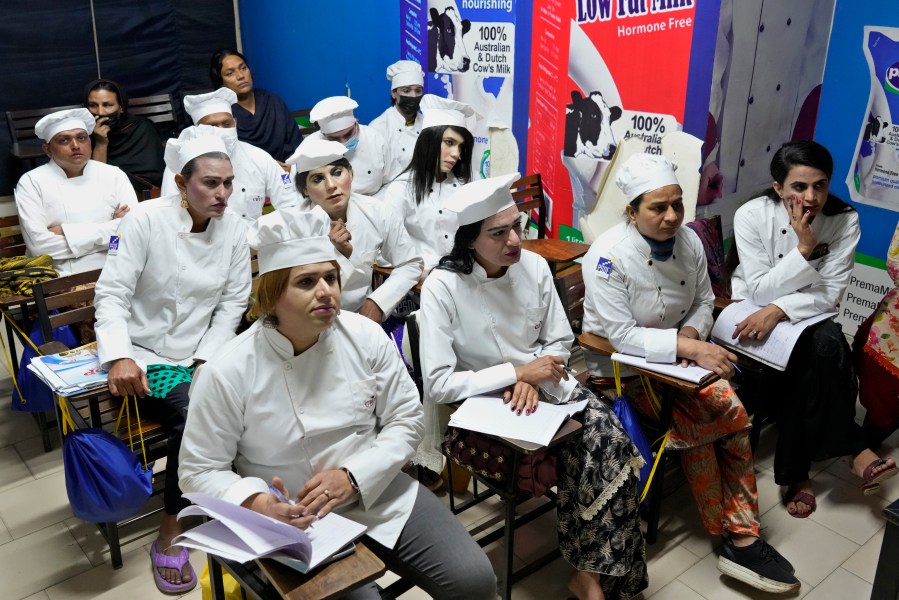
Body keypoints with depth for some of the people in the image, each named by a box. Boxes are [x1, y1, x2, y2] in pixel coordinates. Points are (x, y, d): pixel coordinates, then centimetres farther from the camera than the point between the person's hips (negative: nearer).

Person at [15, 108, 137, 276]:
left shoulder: (113, 175, 9)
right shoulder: (31, 182, 4)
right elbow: (38, 244, -9)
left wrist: (66, 233, -8)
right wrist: (108, 230, -7)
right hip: (58, 279, -1)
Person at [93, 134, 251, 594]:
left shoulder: (233, 229, -1)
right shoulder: (145, 220, -11)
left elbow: (232, 303, 2)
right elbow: (112, 293, -12)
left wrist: (208, 359, -10)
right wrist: (119, 357, -27)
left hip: (203, 355, 4)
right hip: (143, 356, -3)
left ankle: (169, 536, -6)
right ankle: (174, 533, -6)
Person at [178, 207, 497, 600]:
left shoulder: (366, 337, -7)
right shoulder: (228, 374, -15)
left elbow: (405, 419, -2)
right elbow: (200, 470, -6)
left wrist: (354, 477, -16)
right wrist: (256, 502, -24)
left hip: (382, 495, 3)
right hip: (298, 521, -2)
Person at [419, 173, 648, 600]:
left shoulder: (534, 266, -5)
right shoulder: (442, 287, -19)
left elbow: (560, 342, 4)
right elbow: (438, 384, -21)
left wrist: (533, 380, -16)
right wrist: (516, 372, -23)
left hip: (540, 386, 5)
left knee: (608, 435, -19)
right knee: (580, 449, -21)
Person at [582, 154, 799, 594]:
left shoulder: (689, 241, -2)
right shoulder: (607, 255, -20)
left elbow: (704, 302, 10)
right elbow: (620, 335, -24)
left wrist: (691, 333, -12)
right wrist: (687, 347, -30)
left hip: (677, 356, 6)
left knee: (730, 410, -19)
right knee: (699, 419, -24)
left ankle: (740, 536, -10)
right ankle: (734, 534, -3)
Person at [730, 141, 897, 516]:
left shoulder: (845, 220, -11)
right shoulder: (751, 215, -16)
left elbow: (830, 293, -14)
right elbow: (760, 291, -16)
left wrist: (779, 309, -30)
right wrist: (803, 249, -27)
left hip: (807, 315, 2)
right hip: (752, 311, -2)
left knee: (827, 344, -32)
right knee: (829, 347, -30)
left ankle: (796, 472, -19)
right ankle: (852, 450, -12)